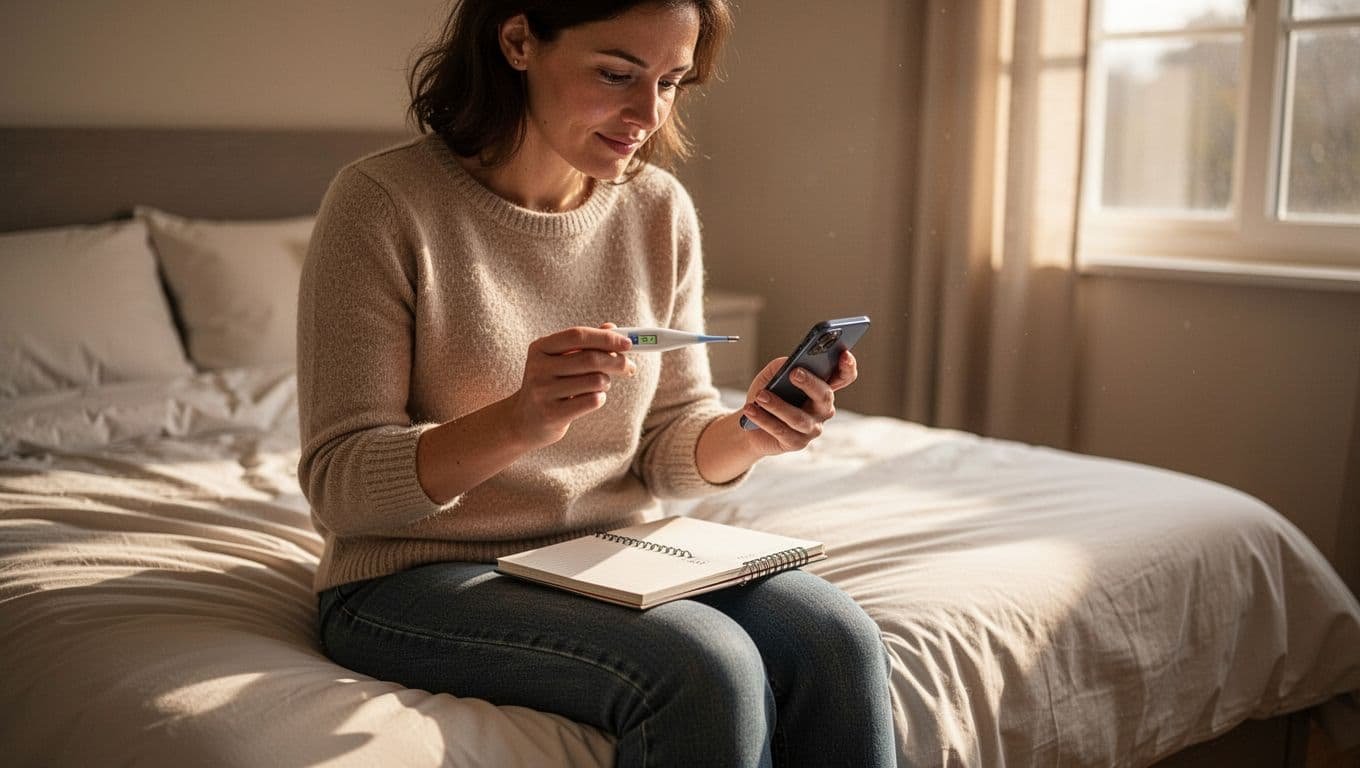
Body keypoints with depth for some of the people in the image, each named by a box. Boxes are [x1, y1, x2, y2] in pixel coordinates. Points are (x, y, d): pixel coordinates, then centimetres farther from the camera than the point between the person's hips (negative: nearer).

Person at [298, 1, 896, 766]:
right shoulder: (383, 201, -13)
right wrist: (519, 421, -32)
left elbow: (666, 449, 7)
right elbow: (339, 484, -15)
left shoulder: (661, 208, 2)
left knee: (838, 643, -21)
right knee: (706, 669, -28)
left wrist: (749, 431, -17)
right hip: (421, 579, -4)